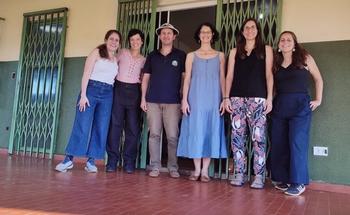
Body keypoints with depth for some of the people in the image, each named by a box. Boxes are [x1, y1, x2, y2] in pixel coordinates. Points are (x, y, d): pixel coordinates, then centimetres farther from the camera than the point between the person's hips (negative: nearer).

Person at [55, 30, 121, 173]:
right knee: (82, 126, -7)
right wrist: (83, 94, -14)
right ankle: (68, 160, 1)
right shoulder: (97, 52, 2)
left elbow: (114, 78, 14)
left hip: (107, 94, 5)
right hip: (91, 89, -4)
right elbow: (86, 73, -5)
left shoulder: (116, 60, 15)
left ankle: (91, 161, 9)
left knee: (101, 129, 2)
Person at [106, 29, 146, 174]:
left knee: (133, 128, -1)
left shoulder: (144, 60, 15)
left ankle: (129, 162, 6)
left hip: (134, 92, 2)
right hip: (119, 89, -1)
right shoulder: (122, 53, 10)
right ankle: (112, 160, 1)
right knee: (115, 125, -5)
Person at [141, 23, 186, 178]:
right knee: (154, 134, 1)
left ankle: (173, 167, 8)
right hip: (153, 101, 2)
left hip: (173, 102, -2)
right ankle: (155, 167, 9)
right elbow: (145, 78, 14)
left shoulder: (180, 55, 7)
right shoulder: (152, 55, 13)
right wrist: (143, 98, 5)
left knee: (172, 136, -4)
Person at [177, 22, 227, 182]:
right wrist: (184, 99, -5)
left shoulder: (220, 56, 10)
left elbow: (222, 79, 7)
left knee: (211, 131, 0)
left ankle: (205, 171, 8)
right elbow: (187, 78, 4)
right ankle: (197, 170, 9)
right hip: (195, 98, 0)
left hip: (213, 99, 1)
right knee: (195, 131, 0)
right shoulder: (191, 56, 9)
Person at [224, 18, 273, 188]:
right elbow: (229, 76, 12)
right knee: (237, 137, -1)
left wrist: (269, 97, -3)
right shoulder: (235, 51, 17)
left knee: (258, 137, -8)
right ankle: (239, 174, 6)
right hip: (237, 98, 2)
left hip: (258, 98, -2)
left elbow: (269, 75, 6)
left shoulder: (266, 49, 13)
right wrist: (226, 97, 3)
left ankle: (259, 176, -1)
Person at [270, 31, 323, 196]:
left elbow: (318, 79, 7)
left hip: (300, 105, -4)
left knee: (297, 142, -8)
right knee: (279, 143, 4)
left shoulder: (305, 58, 2)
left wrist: (318, 99, 1)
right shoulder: (276, 62, 11)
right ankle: (284, 179, 16)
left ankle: (298, 182, 0)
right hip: (279, 106, 4)